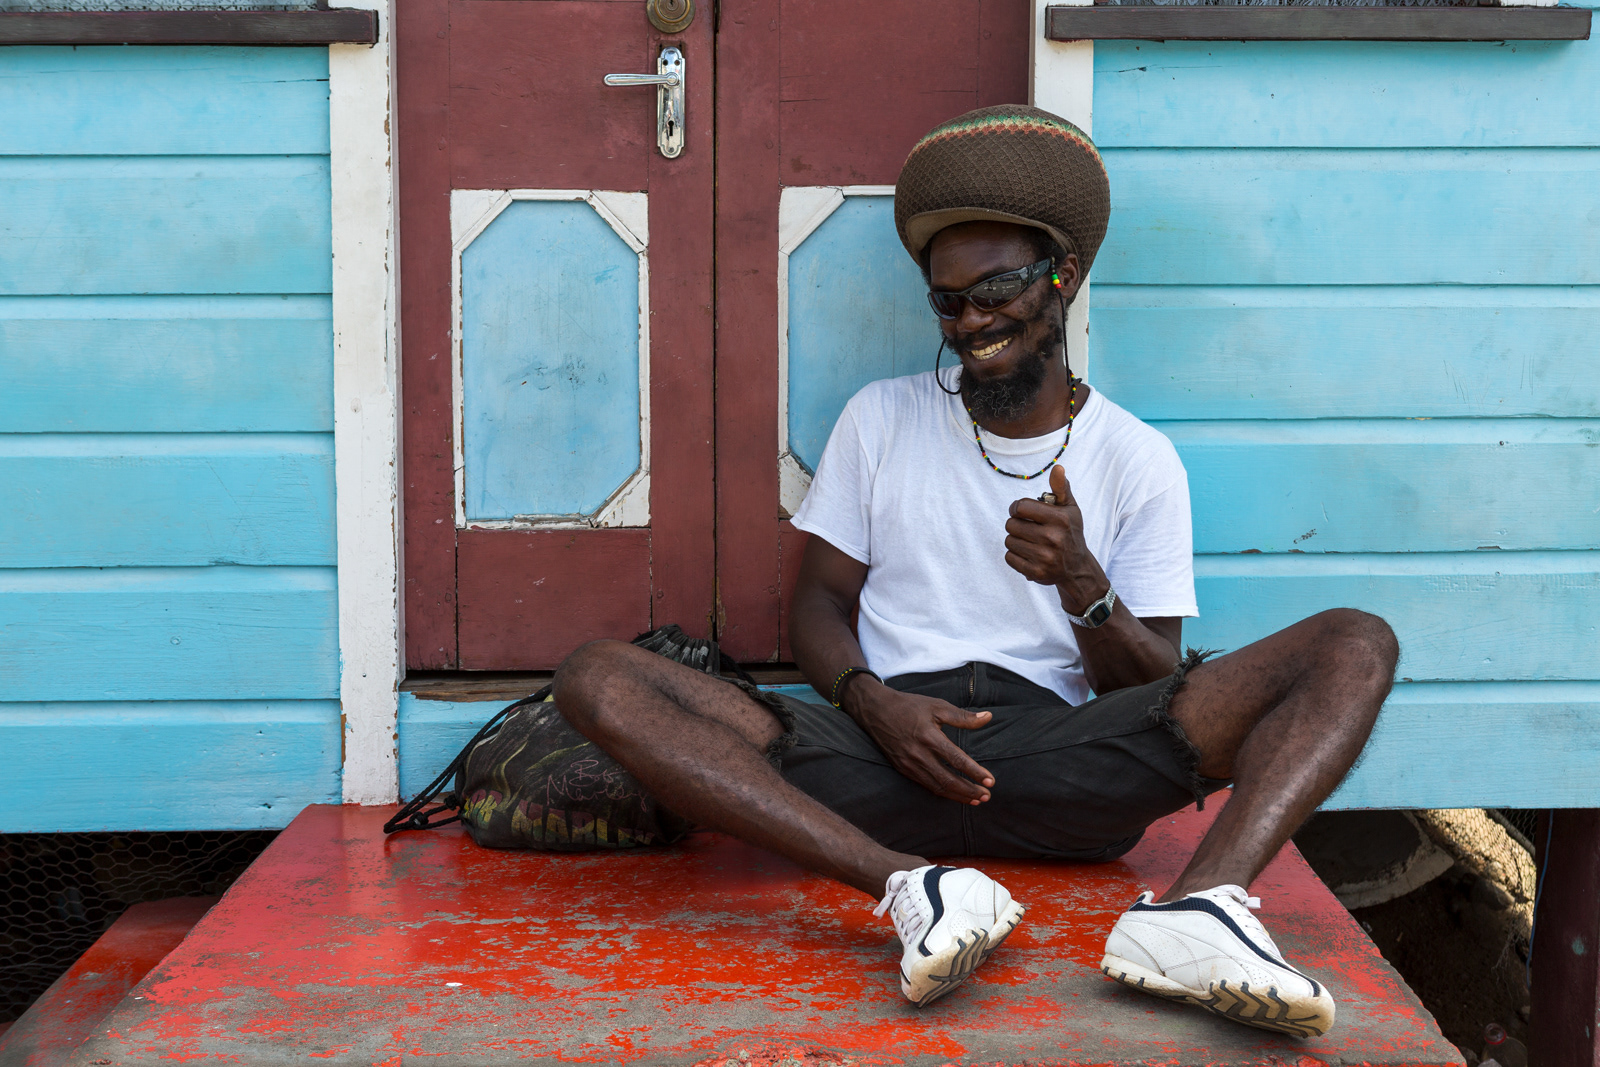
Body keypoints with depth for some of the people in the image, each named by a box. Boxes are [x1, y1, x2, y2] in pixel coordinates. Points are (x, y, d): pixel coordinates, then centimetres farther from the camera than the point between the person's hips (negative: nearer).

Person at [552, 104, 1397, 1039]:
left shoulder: (1139, 460, 11)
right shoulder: (881, 418, 16)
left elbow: (1153, 695, 7)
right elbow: (821, 600, 13)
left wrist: (1082, 583, -15)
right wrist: (871, 702, -10)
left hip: (1057, 761, -1)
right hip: (880, 753, 1)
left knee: (1356, 648, -17)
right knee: (599, 680, -23)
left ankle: (1199, 906, -41)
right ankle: (912, 886, -37)